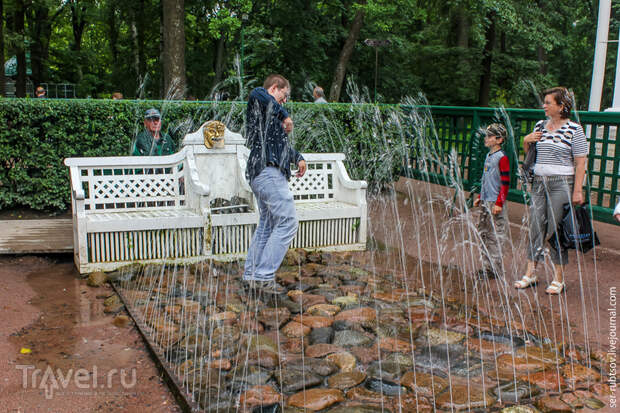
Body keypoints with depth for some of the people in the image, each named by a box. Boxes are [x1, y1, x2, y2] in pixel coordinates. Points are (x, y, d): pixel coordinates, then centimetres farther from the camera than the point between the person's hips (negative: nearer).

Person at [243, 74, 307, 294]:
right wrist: (285, 115, -19)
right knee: (287, 223, -10)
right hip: (269, 171, -11)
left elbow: (282, 143, 39)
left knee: (267, 225, 16)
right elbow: (257, 93, -27)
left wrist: (298, 157, 24)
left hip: (260, 174, 11)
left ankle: (251, 274, 20)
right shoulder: (262, 103, -1)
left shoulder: (272, 114, 28)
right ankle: (263, 276, -9)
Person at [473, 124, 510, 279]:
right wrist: (480, 197, 24)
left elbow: (505, 183, -16)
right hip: (485, 202, 9)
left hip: (495, 204, -9)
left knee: (495, 237, -4)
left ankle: (496, 270, 4)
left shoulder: (502, 158, -13)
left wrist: (499, 203, -19)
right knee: (484, 233, 13)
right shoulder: (489, 156, 13)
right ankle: (487, 267, 22)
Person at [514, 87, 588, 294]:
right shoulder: (540, 125, 11)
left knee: (556, 230, -1)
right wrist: (526, 141, 0)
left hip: (561, 184, -5)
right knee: (535, 227, 5)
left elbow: (580, 163, -7)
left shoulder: (574, 129, -6)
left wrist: (577, 191, -13)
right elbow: (529, 153, 22)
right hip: (539, 182, 5)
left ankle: (558, 279, 11)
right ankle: (530, 273, 14)